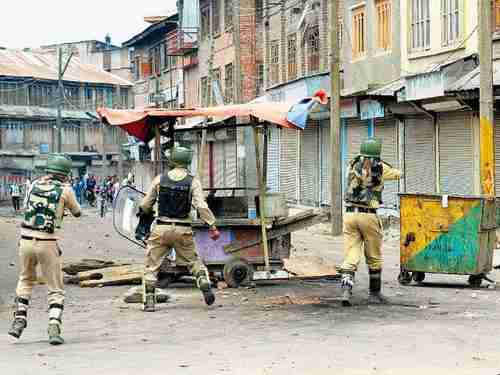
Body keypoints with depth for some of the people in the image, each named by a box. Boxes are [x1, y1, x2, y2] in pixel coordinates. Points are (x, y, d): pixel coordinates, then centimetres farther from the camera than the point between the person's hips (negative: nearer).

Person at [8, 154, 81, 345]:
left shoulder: (34, 184, 7)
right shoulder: (65, 189, -2)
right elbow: (77, 212, 14)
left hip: (26, 240, 3)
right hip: (48, 243, -3)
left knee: (26, 280, 27)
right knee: (56, 289, 8)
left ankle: (19, 320, 20)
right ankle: (54, 329, -5)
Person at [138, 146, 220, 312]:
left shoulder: (160, 179, 1)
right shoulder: (193, 181, -3)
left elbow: (146, 204, 8)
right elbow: (202, 206, -12)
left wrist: (142, 211, 30)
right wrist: (212, 226, -9)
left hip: (161, 228, 0)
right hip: (183, 230, 0)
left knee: (152, 266, 9)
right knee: (194, 261, 18)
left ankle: (148, 301, 5)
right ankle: (205, 286, 3)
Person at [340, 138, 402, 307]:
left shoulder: (352, 166, 7)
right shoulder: (380, 168, -1)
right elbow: (397, 174, 15)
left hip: (350, 215, 3)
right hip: (368, 216, -3)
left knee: (350, 257, 0)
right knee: (374, 258, 13)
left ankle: (346, 291, -17)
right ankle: (374, 293, 22)